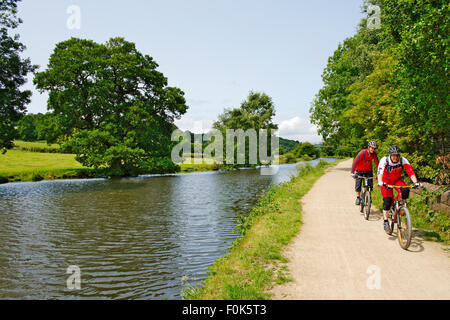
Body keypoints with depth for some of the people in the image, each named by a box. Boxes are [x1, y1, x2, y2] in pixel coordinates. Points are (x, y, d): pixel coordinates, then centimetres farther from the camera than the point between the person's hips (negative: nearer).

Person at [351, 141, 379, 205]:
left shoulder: (374, 155, -13)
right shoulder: (362, 153, -25)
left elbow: (377, 164, -10)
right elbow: (355, 162, -29)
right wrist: (352, 173, -34)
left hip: (368, 171, 3)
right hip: (359, 170, -3)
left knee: (370, 185, -4)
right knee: (358, 184, -7)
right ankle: (358, 198, 9)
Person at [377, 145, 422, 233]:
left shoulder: (403, 160, -21)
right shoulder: (384, 160, -26)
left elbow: (410, 171, -30)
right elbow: (380, 172, -40)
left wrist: (416, 182, -45)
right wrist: (380, 182, -57)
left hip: (397, 180, 2)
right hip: (386, 182, -2)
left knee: (405, 191, -28)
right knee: (387, 201, -16)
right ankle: (385, 221, 0)